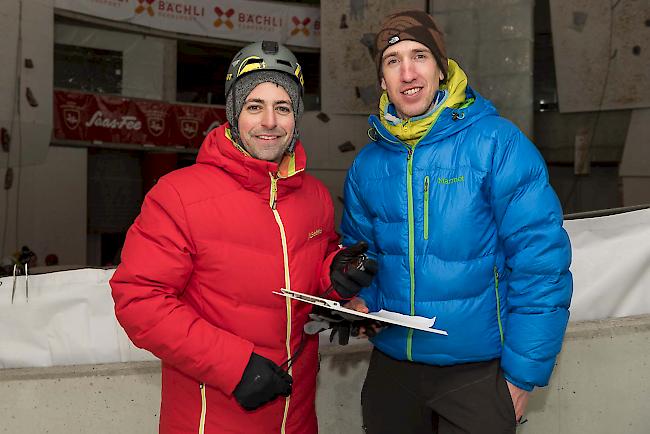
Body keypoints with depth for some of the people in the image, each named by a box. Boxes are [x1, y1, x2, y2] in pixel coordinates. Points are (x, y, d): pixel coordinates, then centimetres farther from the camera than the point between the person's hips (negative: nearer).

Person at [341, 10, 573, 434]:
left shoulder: (497, 143, -13)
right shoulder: (368, 164, 2)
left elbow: (540, 262, -14)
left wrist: (523, 372, -14)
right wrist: (360, 300, -5)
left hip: (478, 370, -4)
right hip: (391, 365, 5)